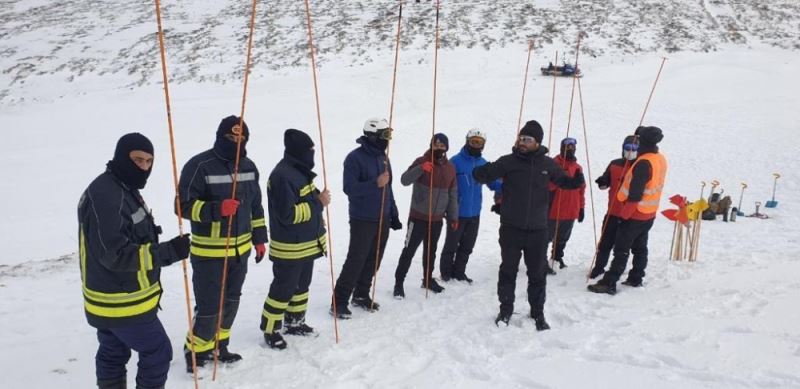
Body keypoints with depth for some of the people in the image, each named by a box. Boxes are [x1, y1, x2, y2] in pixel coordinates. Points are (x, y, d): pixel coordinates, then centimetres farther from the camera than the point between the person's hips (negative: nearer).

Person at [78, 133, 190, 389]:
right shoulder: (105, 195, -24)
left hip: (113, 299, 10)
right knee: (157, 351, 2)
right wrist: (169, 251, -28)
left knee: (113, 355, 20)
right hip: (123, 303, -10)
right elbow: (116, 255, -28)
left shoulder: (123, 189, 10)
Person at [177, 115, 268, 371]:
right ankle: (196, 351, 18)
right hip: (209, 251, -6)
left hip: (241, 249, 7)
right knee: (209, 306, -4)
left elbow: (255, 206, 16)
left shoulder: (248, 166, 7)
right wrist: (217, 209, -30)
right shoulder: (199, 166, -14)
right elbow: (185, 206, -15)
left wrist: (259, 238, 15)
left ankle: (218, 346, 32)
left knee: (230, 302, 15)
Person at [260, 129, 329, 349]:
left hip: (308, 245, 10)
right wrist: (318, 203, -21)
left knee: (302, 286, 20)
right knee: (283, 290, 2)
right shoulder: (282, 175, -22)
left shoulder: (300, 171, 9)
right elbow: (288, 214, -26)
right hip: (289, 248, -9)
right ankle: (270, 330, 17)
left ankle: (295, 322, 35)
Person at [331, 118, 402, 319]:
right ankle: (339, 301, 3)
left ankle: (361, 295, 25)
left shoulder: (383, 157, 12)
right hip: (362, 220, -7)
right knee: (356, 261, -7)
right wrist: (375, 183, -27)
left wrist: (394, 215, 17)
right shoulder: (355, 157, -11)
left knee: (373, 260, 11)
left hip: (383, 219, 7)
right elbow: (349, 187, -18)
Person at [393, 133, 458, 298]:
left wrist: (453, 216, 13)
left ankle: (428, 279, 32)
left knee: (431, 250, 17)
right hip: (418, 217, -5)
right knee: (409, 250, -2)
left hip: (437, 219, 5)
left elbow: (452, 194, 13)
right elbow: (404, 180, -22)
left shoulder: (450, 168, 7)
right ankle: (399, 282, 8)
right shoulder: (421, 162, -9)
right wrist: (420, 169, -36)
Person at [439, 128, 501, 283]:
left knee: (467, 246, 16)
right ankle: (446, 272, 22)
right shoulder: (456, 161, -13)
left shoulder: (483, 163, 6)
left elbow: (492, 182, 7)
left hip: (474, 213, 6)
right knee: (451, 245, 6)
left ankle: (459, 272, 29)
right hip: (457, 212, -6)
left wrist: (503, 186, -13)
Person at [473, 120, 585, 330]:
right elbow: (484, 175, -8)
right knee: (508, 270, 8)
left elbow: (564, 181, 15)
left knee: (538, 273, 10)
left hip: (538, 229, 2)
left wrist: (577, 180, -6)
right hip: (511, 228, -1)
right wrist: (481, 172, -31)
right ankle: (506, 309, 25)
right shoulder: (508, 161, -5)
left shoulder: (547, 164, 2)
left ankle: (538, 312, 26)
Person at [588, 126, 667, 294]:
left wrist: (624, 214, -17)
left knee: (621, 250, -7)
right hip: (649, 214, 9)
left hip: (635, 214, -9)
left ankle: (609, 283, -6)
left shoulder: (644, 163, -23)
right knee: (640, 247, 17)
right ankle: (636, 279, 27)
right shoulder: (661, 159, 5)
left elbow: (635, 194, -24)